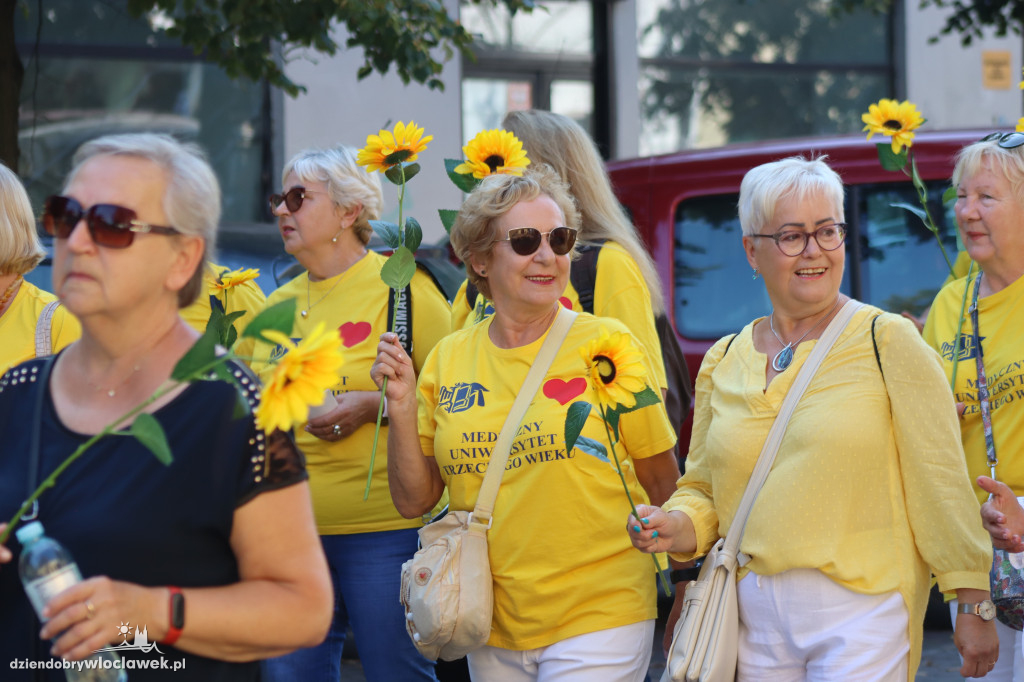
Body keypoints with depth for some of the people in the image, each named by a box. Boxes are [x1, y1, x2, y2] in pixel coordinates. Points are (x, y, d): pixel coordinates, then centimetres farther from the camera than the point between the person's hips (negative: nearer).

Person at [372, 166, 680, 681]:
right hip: (493, 628, 4)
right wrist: (401, 407, -7)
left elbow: (660, 480, 4)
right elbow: (413, 502, 5)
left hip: (597, 615, -3)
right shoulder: (447, 359, 4)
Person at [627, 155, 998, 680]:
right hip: (756, 622, 4)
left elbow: (941, 480, -5)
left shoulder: (888, 341, -3)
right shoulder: (722, 363, 10)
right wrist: (676, 527, -5)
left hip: (860, 614, -4)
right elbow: (704, 489, 17)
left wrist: (973, 605, -6)